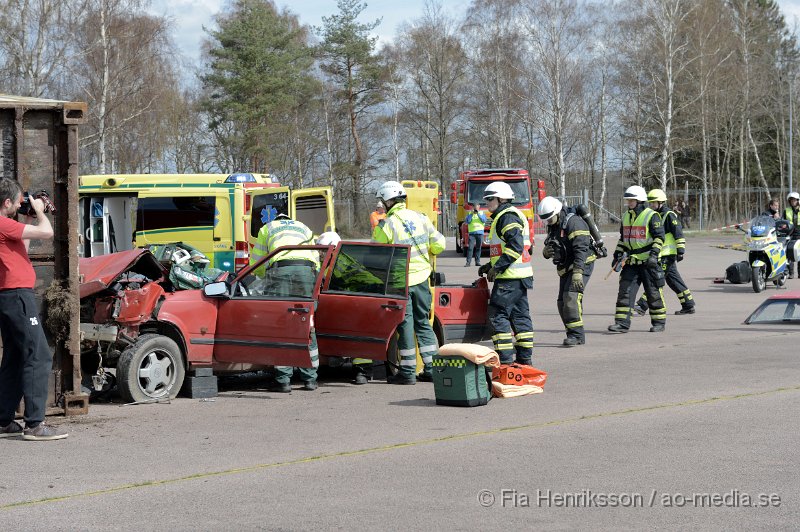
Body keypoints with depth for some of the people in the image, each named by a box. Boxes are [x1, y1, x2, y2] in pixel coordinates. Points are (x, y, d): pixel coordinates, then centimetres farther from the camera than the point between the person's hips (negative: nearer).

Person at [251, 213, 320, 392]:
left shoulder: (267, 229, 30)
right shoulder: (304, 228, 36)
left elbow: (256, 265, 28)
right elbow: (316, 259, 30)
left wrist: (267, 276, 46)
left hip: (280, 268, -2)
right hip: (307, 268, 3)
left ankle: (283, 380, -4)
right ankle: (310, 379, 13)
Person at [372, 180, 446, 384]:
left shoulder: (385, 226, -12)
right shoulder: (421, 218, 3)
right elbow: (439, 245, 6)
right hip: (422, 277, 5)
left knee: (405, 325, 1)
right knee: (423, 323, 13)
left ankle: (408, 372, 4)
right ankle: (432, 368, 13)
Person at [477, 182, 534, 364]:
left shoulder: (507, 216, -12)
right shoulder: (512, 215, 21)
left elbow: (515, 246, -22)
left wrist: (497, 267, -20)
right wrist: (489, 266, 21)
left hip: (510, 277, -11)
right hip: (520, 275, 11)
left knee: (498, 315, -9)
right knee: (520, 315, 12)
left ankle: (505, 359, -11)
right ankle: (524, 357, 16)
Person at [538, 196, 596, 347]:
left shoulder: (574, 222, -17)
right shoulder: (553, 226, 12)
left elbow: (581, 249, -26)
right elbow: (548, 249, 22)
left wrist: (578, 273, -34)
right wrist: (546, 252, -5)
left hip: (582, 265, -9)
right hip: (565, 269, 9)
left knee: (571, 296, -23)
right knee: (562, 302, 5)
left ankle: (576, 334, -23)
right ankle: (574, 335, 12)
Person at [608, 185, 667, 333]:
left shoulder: (652, 216, -7)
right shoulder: (626, 217, 14)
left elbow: (659, 237, -10)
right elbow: (623, 238, 22)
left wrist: (654, 254, -20)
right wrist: (618, 254, 13)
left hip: (648, 261, -6)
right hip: (631, 262, 6)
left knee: (653, 293, 2)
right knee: (625, 291, -3)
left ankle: (659, 322, 13)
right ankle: (622, 323, -4)